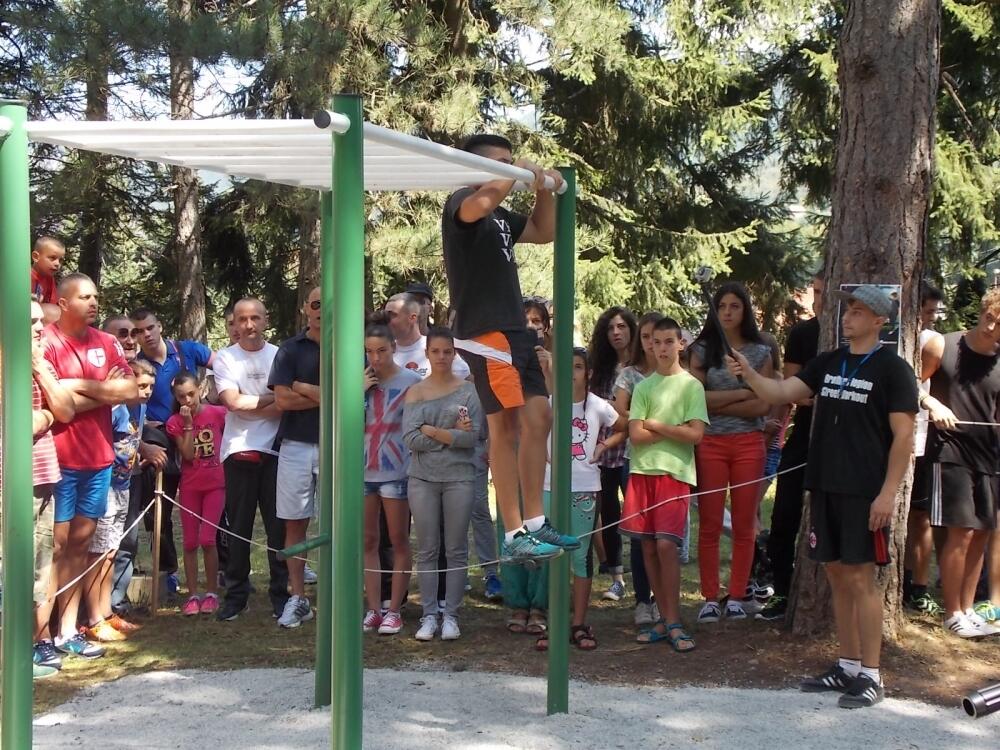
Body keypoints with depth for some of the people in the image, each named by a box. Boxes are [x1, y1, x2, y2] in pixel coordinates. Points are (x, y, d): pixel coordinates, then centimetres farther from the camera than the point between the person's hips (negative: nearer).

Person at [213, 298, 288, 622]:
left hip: (275, 450, 0)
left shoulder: (279, 355, 6)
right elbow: (233, 401, -7)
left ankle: (280, 594, 10)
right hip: (238, 451, 0)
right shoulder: (225, 358, 6)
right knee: (238, 526, 4)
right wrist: (272, 399, -2)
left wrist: (250, 405, -9)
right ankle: (236, 595, 12)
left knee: (278, 525, 1)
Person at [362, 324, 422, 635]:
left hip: (396, 471, -4)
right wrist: (359, 391, -9)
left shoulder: (411, 381, -4)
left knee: (399, 541, 3)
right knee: (369, 542, 7)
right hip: (363, 470, 4)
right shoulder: (361, 380, 7)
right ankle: (373, 609, 13)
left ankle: (394, 610, 9)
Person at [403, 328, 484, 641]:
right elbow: (410, 438, -7)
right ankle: (429, 614, 12)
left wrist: (430, 430, -9)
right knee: (427, 550, 5)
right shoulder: (415, 392, 5)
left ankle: (451, 614, 12)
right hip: (422, 478, 1)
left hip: (459, 477, -1)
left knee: (456, 550, 4)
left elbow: (472, 436, -10)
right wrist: (451, 435, -9)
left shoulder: (469, 390, 3)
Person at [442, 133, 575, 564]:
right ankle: (515, 536, -10)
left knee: (539, 418, 8)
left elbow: (544, 232, 32)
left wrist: (543, 190, 16)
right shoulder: (461, 203, -7)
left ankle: (535, 523, 15)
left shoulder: (500, 217, 20)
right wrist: (520, 173, -15)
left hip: (514, 330, 10)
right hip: (486, 332, -10)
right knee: (506, 427, -12)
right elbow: (482, 202, -32)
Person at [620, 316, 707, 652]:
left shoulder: (691, 386, 3)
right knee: (648, 547, 4)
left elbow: (695, 434, -8)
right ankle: (665, 619, 14)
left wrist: (655, 425, -3)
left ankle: (673, 624, -3)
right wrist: (672, 430, -5)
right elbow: (635, 434, 2)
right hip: (642, 471, 4)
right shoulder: (643, 386, 12)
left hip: (675, 473, -4)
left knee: (666, 544, -13)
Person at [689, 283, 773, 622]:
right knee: (709, 524, 0)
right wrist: (743, 393, -7)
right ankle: (710, 598, 7)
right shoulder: (702, 350, 5)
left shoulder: (761, 352, 6)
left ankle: (738, 597, 13)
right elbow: (696, 397, -8)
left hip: (748, 444, 1)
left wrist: (718, 403, -8)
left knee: (744, 524, 5)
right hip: (710, 444, -1)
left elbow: (763, 405, -4)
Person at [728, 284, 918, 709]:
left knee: (860, 577, -6)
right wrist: (749, 375, -13)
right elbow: (781, 392, 7)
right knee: (837, 575, 11)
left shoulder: (892, 370, -5)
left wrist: (888, 493, -15)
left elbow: (903, 436, -9)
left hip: (865, 493, -6)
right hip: (825, 485, 6)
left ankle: (870, 675, 1)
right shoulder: (828, 363, 14)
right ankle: (847, 666, 21)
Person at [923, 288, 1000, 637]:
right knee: (961, 532, -9)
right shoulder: (943, 346, -6)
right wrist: (933, 405, -17)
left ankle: (967, 609, 23)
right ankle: (952, 613, 3)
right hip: (949, 451, -5)